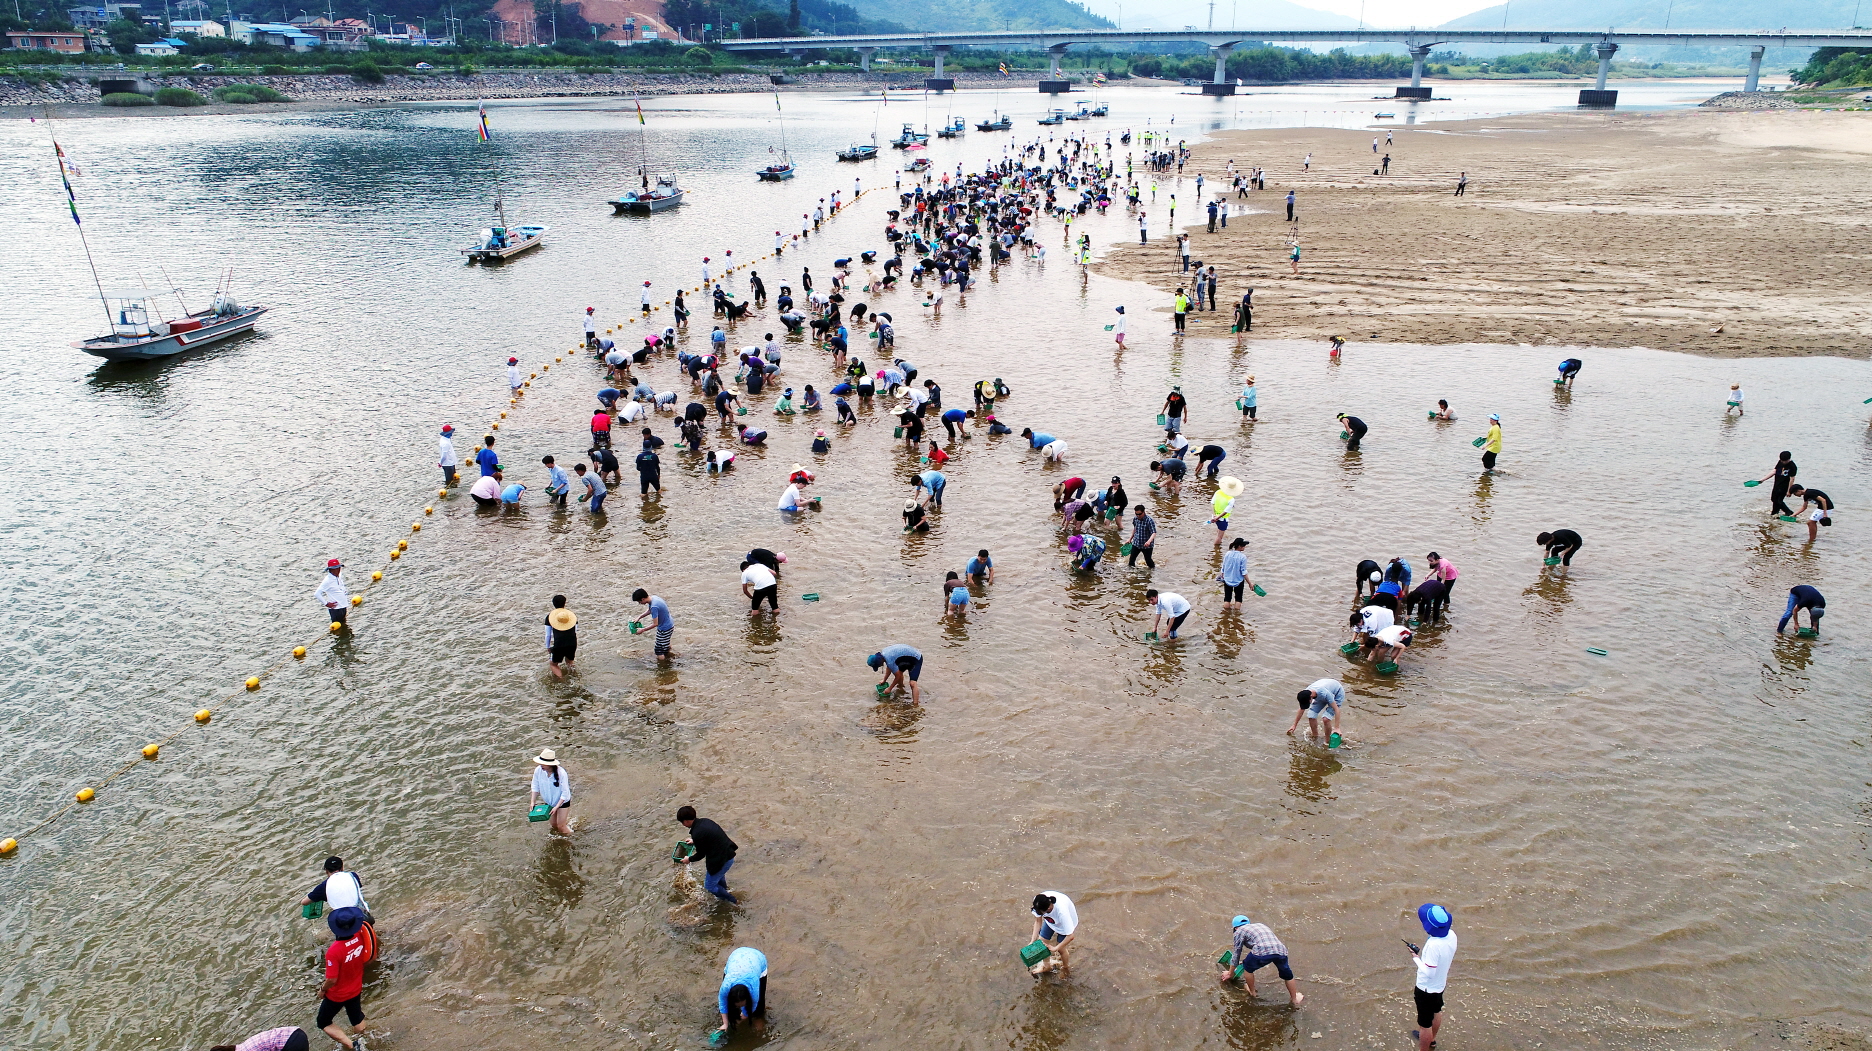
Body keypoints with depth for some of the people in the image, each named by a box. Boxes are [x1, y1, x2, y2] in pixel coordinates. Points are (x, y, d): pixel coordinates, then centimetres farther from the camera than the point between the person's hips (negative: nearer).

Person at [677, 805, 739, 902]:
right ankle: (725, 891, 59)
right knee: (719, 874, 36)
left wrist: (689, 859, 7)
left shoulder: (697, 834, -24)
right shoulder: (704, 821, 2)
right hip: (729, 854, 9)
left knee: (709, 886, 13)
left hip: (722, 860, -9)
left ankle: (733, 901, 23)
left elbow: (701, 854, -11)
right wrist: (694, 841, 31)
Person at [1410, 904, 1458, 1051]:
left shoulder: (1434, 945, -38)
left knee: (1425, 1024, 12)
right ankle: (1431, 1039, 57)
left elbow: (1428, 973, -31)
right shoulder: (1451, 935, -14)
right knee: (1436, 1012, 33)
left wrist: (1416, 959, -18)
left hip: (1427, 989, -9)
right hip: (1440, 984, 9)